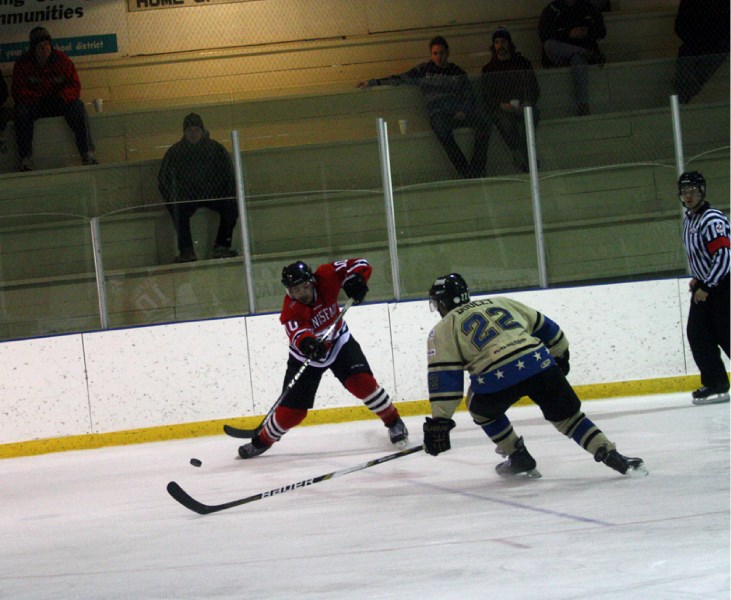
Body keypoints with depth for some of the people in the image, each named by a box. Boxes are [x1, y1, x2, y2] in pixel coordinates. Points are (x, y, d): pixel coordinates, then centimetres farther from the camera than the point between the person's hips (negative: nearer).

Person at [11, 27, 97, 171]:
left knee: (77, 106, -27)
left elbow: (75, 86, -6)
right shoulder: (22, 63, -6)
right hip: (34, 105, -1)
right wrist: (40, 100, -27)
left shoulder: (62, 59, -3)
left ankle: (87, 154, -30)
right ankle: (26, 159, -32)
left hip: (60, 104, 1)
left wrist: (61, 98, -27)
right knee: (21, 112, -32)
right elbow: (18, 91, -12)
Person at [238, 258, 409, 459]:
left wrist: (356, 279, -34)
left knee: (362, 382, -20)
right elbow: (297, 333, -48)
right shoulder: (291, 311, -29)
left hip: (338, 343, 2)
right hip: (306, 356, -2)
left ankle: (394, 422, -1)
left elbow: (359, 265, -14)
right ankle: (262, 440, 23)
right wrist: (306, 343, -70)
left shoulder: (325, 277, -22)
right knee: (291, 411, -2)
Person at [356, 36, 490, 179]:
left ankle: (477, 175, -31)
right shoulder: (424, 70, 19)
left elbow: (471, 98, 18)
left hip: (460, 112, 2)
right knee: (442, 130, -40)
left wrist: (463, 111, -3)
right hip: (438, 113, -2)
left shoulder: (458, 73, 21)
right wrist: (372, 82, 14)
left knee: (483, 124, -31)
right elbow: (399, 79, 19)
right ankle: (466, 174, -38)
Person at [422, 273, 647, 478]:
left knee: (481, 408, 28)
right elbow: (543, 326, 32)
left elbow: (444, 376, 4)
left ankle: (519, 457, 24)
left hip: (497, 379, -4)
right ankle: (611, 455, -1)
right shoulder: (499, 303, 28)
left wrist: (439, 421, 3)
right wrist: (560, 356, 44)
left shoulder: (444, 330, 15)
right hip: (540, 364, 4)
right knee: (568, 415, 15)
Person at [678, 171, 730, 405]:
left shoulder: (712, 219, -17)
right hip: (704, 286, 9)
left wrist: (706, 286, -21)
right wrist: (697, 279, 14)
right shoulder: (688, 220, 13)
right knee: (697, 333, 1)